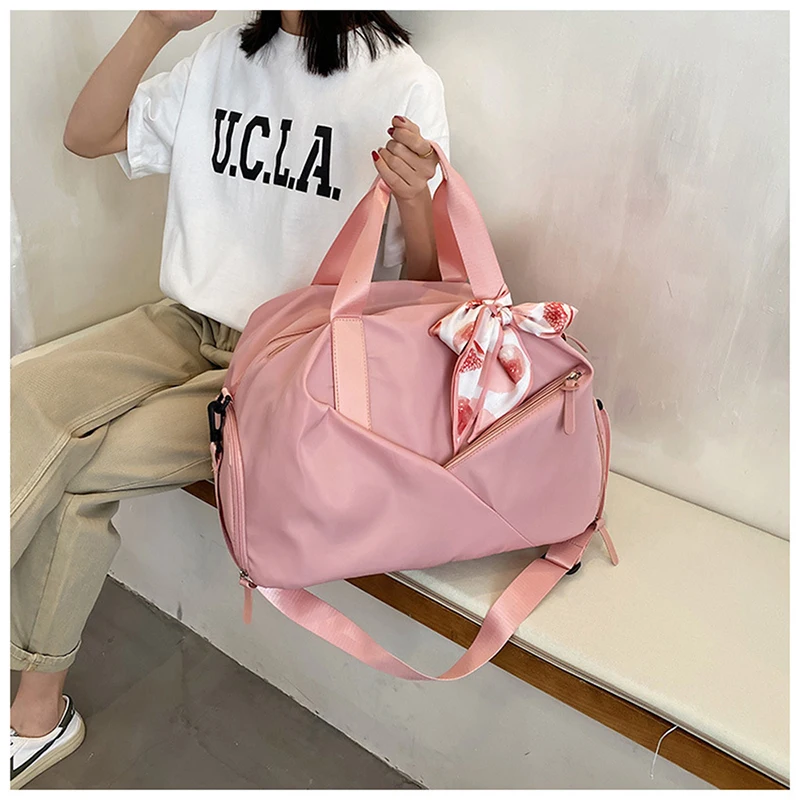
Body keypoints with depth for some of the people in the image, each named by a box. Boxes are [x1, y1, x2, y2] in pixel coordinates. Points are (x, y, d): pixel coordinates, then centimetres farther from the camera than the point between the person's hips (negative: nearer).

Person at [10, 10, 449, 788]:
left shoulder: (402, 83, -7)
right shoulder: (224, 56, 9)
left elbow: (423, 285, -8)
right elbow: (86, 136, 6)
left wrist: (416, 198, -29)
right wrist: (157, 22, -5)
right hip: (189, 323, 5)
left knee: (74, 465, -18)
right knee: (21, 401, -17)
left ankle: (38, 706, 5)